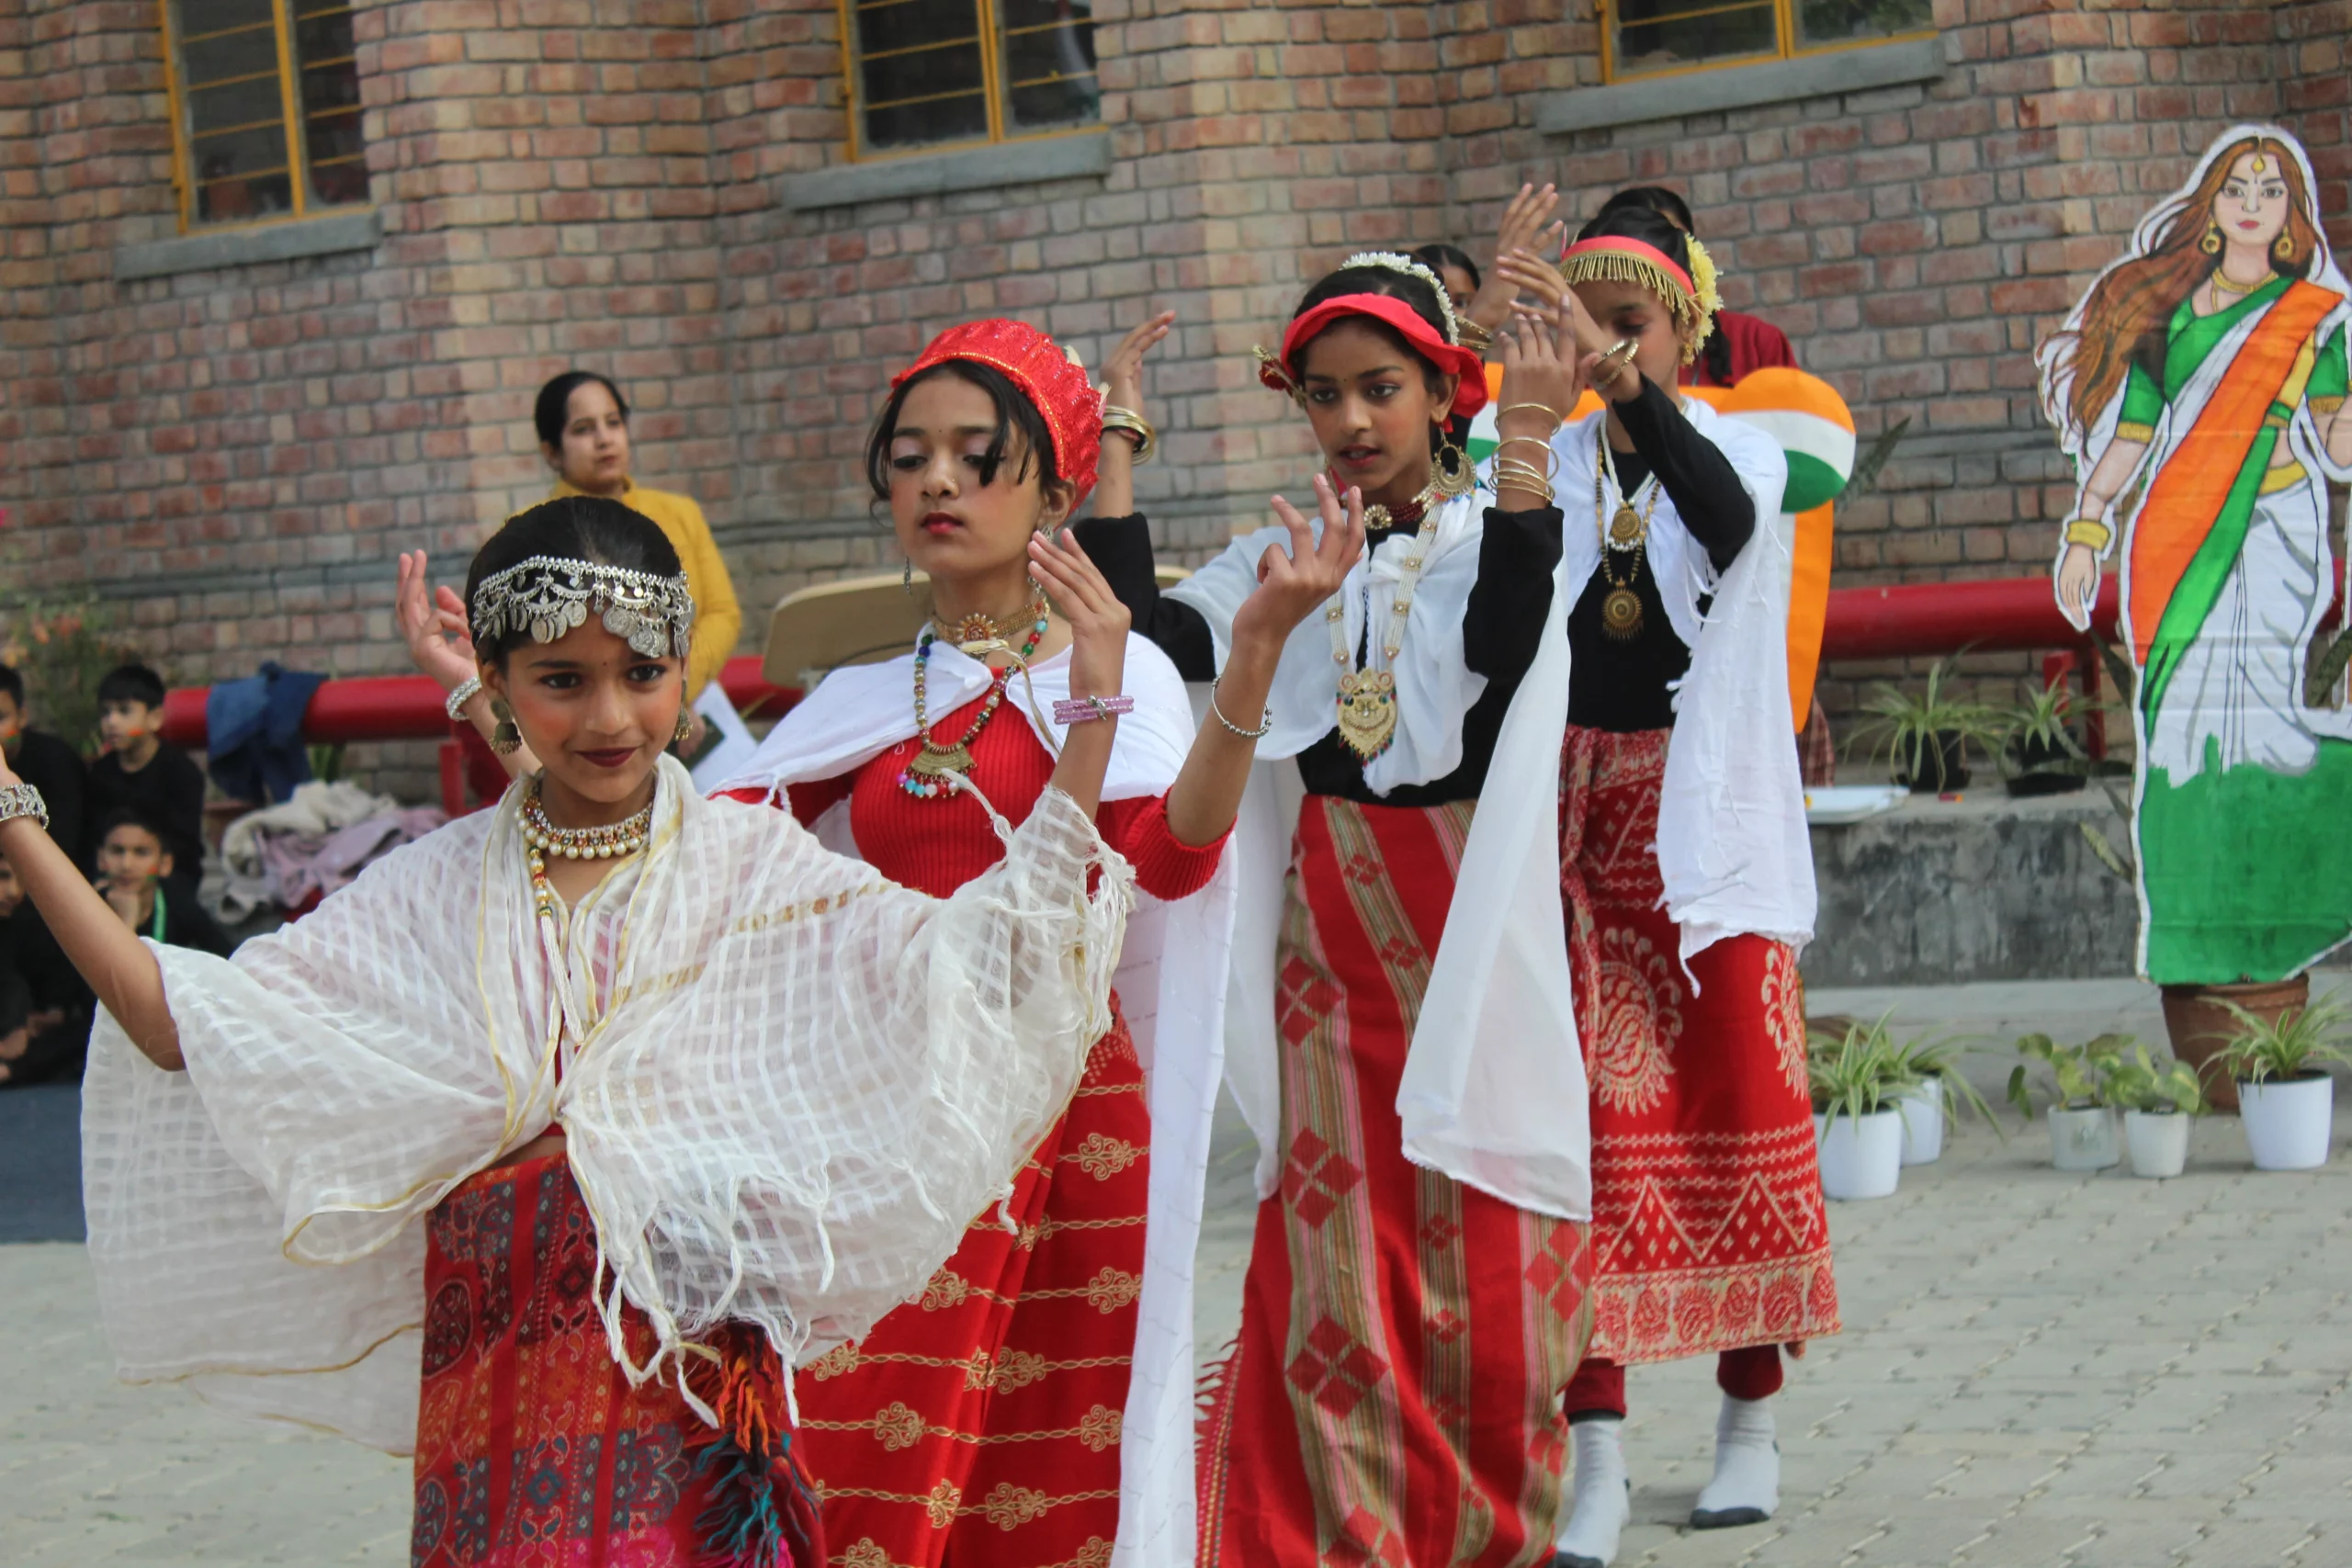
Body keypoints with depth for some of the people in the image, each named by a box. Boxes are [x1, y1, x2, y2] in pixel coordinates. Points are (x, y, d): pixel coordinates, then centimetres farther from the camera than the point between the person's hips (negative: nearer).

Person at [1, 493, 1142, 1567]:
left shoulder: (751, 867, 3)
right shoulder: (434, 897, 9)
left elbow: (984, 961, -8)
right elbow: (176, 1022, 7)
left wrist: (1089, 724, -15)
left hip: (698, 1374, -2)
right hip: (487, 1402, 2)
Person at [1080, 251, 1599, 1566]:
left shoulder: (1492, 531, -1)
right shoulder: (1285, 557, 9)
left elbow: (1504, 652, -22)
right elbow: (1156, 641, -6)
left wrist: (1530, 454, -28)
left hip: (1475, 932, -2)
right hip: (1330, 934, 3)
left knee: (1486, 1272, 2)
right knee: (1337, 1268, 1)